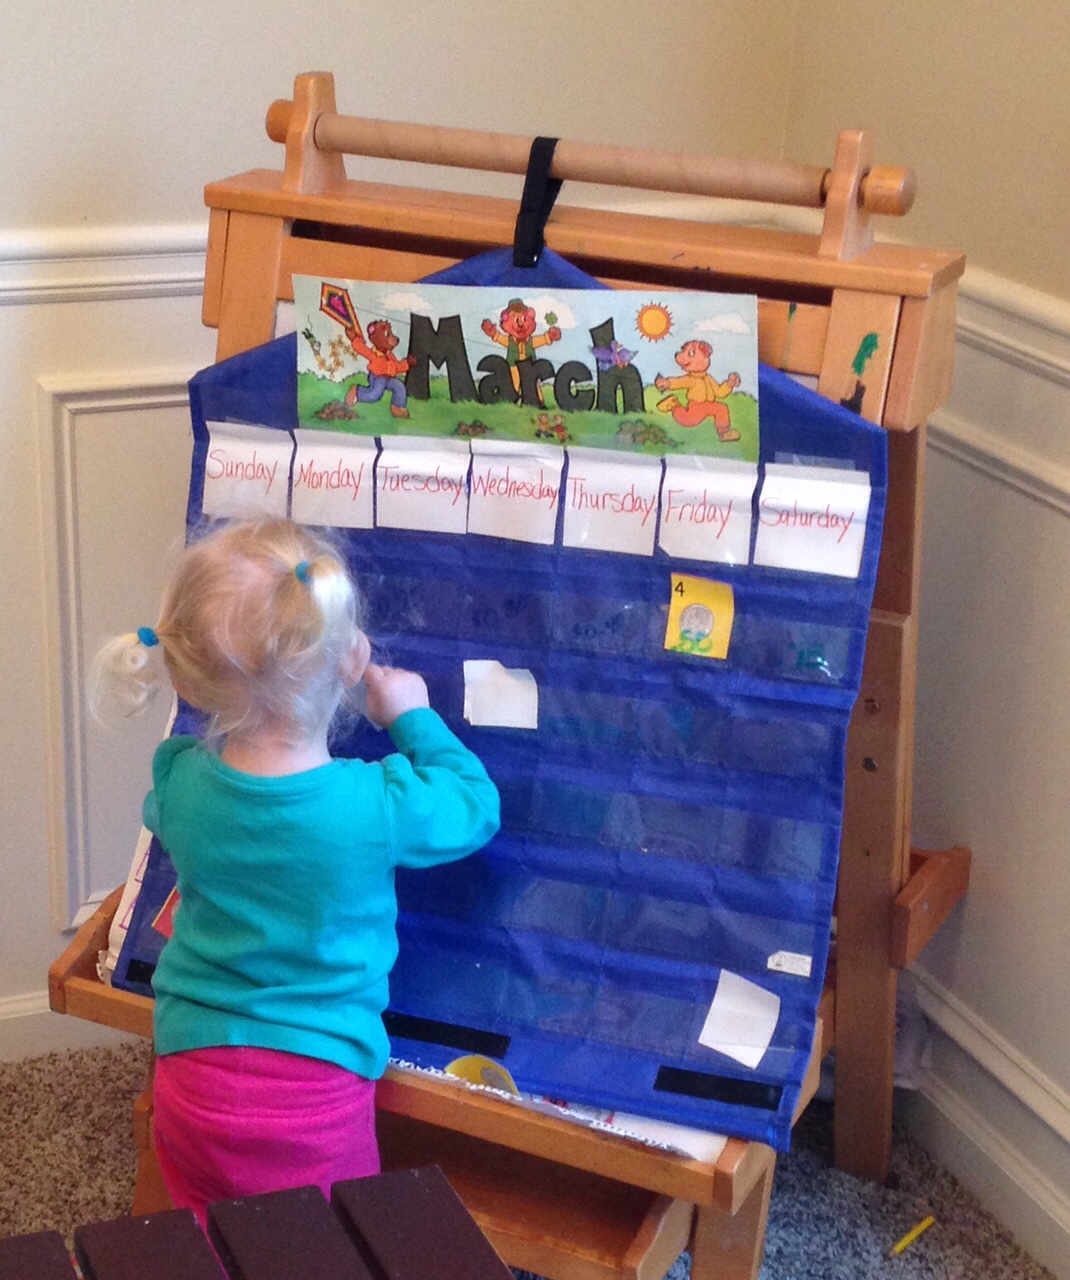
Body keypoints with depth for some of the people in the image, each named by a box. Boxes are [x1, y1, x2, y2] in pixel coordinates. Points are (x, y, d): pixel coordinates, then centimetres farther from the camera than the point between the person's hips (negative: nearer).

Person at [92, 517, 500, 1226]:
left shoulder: (180, 782, -13)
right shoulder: (379, 805, -22)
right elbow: (477, 806, 0)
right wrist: (416, 717, 11)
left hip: (192, 1083, 3)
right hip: (318, 1097, -2)